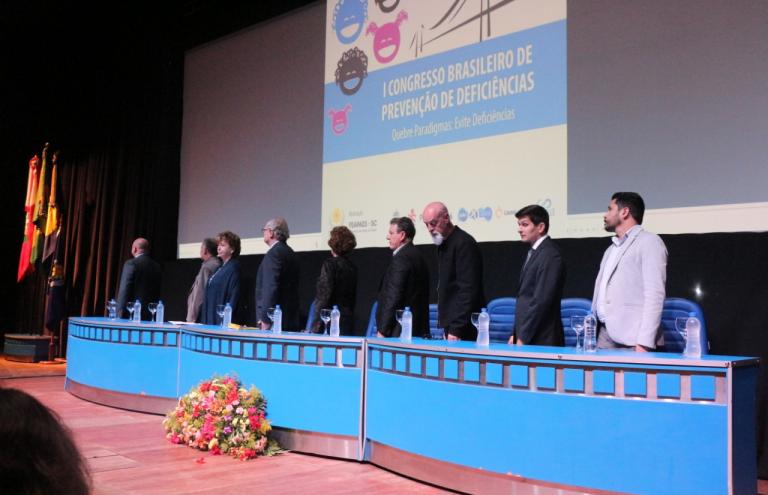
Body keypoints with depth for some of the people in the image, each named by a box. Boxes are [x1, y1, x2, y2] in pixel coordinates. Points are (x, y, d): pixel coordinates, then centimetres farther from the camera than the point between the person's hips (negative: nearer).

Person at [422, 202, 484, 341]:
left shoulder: (464, 243, -13)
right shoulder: (443, 244, 15)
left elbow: (468, 290, -19)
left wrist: (456, 329, -22)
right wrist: (447, 328, 12)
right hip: (451, 325, 8)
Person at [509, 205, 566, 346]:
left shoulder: (550, 255, -13)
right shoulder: (533, 252, 16)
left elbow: (542, 301, -18)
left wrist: (523, 338, -16)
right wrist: (515, 334, 14)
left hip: (541, 341, -8)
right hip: (525, 337, 8)